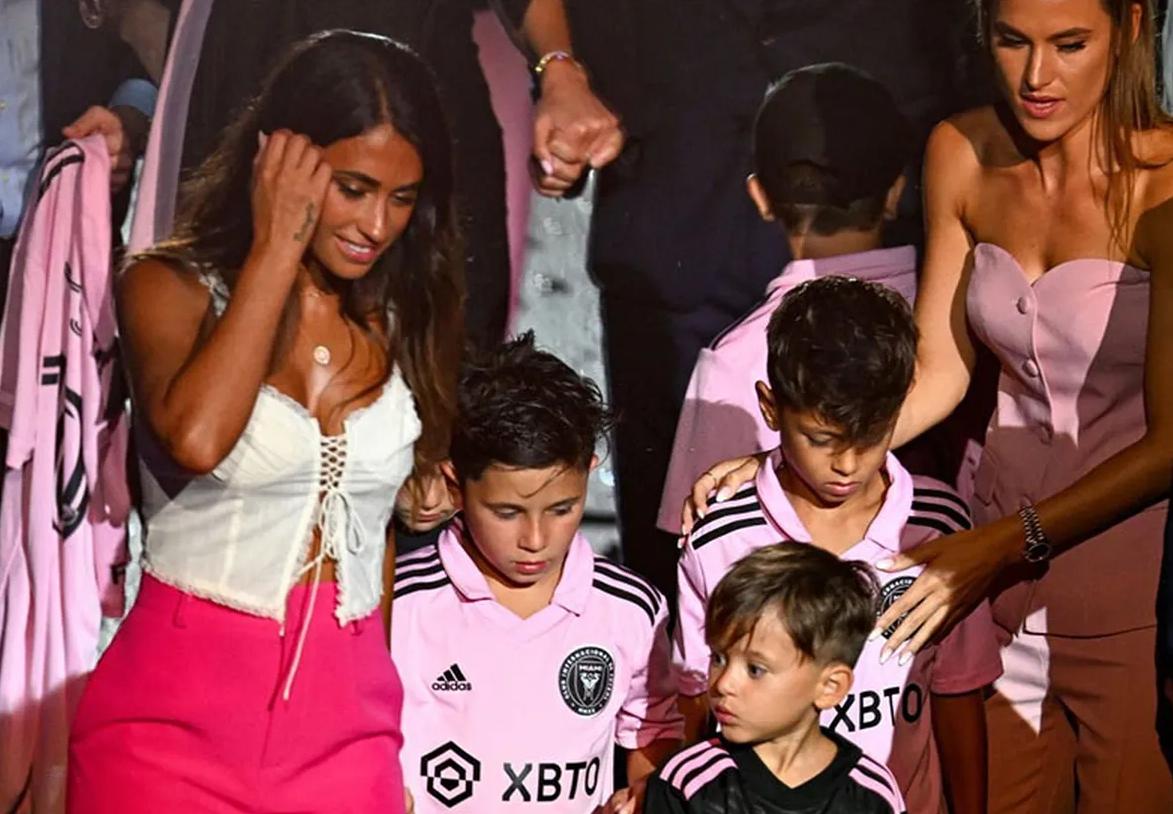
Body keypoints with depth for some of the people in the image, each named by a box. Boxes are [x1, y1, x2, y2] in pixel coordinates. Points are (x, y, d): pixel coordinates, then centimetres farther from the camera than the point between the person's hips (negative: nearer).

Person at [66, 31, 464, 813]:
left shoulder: (403, 316, 6)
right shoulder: (174, 287, -5)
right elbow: (195, 438, -26)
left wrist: (390, 722, 10)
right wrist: (275, 250, -17)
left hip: (346, 717, 3)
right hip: (177, 714, -3)